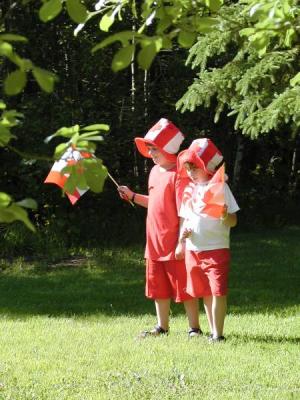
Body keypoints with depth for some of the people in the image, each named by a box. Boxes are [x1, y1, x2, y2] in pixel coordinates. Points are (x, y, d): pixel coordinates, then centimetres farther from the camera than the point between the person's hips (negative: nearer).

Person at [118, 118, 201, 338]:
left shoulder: (178, 174, -16)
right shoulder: (155, 172, 11)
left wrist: (182, 243, -20)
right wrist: (133, 196, 12)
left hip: (175, 245, -9)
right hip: (155, 244, 9)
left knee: (184, 287, -1)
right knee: (158, 288, 16)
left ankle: (194, 328, 7)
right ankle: (162, 326, 27)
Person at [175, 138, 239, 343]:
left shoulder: (220, 187, -6)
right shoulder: (189, 189, 10)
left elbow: (233, 221, -8)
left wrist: (225, 217, -31)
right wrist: (183, 233, -2)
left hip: (216, 248, -6)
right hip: (193, 249, 6)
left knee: (218, 291, -9)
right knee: (204, 292, 11)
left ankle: (218, 334, -6)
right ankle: (212, 330, 20)